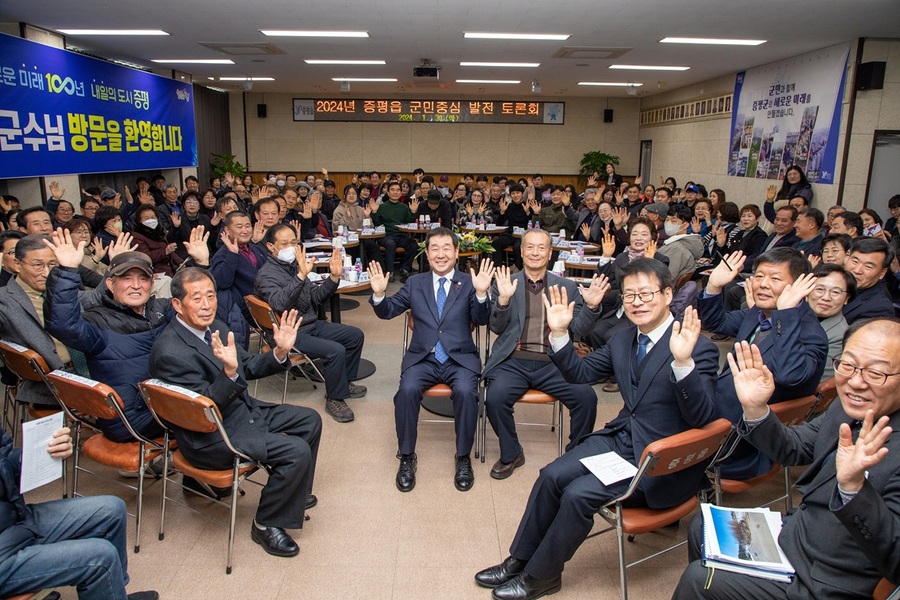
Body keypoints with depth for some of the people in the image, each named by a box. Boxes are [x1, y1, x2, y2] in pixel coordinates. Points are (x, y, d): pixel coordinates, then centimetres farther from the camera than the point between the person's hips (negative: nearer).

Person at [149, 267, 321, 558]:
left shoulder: (214, 327, 1)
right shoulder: (170, 351, -25)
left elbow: (248, 367, 10)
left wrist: (280, 351, -8)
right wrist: (229, 372, -40)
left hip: (243, 409, 10)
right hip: (210, 437, -9)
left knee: (310, 420, 13)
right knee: (298, 452, -21)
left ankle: (292, 494, 32)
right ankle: (267, 524, 2)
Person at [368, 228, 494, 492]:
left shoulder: (469, 283, 6)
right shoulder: (415, 283, 12)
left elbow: (481, 320, -5)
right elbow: (387, 311, 10)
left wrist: (481, 293, -25)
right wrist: (379, 294, -12)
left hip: (460, 358, -1)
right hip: (422, 358, 1)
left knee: (465, 391, -30)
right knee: (407, 390, -27)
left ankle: (463, 458, -8)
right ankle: (406, 457, -7)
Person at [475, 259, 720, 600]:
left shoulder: (699, 349, -17)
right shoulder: (624, 339, 5)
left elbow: (701, 418, -26)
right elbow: (580, 373, 10)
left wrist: (683, 361, -42)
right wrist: (559, 332, -6)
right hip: (621, 438, 7)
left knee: (578, 494, -19)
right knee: (552, 476, -7)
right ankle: (519, 559, 12)